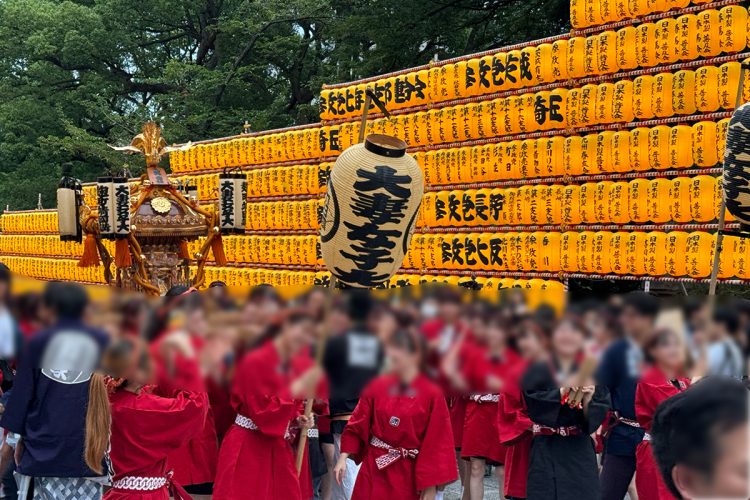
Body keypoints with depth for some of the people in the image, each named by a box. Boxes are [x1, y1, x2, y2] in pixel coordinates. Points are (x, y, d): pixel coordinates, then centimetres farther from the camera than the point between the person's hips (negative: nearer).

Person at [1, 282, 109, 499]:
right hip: (88, 441, 0)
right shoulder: (100, 342, 2)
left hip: (46, 440, 0)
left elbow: (22, 391, 4)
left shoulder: (39, 343, 0)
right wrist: (106, 435, 14)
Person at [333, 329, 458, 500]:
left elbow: (437, 443, -7)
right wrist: (343, 457, -6)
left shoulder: (432, 394, -8)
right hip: (374, 470, 2)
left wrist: (431, 485, -9)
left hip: (409, 476, -2)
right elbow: (357, 426, 5)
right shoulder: (376, 387, 0)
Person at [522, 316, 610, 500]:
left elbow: (601, 412, 0)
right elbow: (532, 402, -12)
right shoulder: (538, 372, 2)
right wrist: (562, 392, -24)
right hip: (546, 454, -1)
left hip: (580, 452, 1)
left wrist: (588, 399, -20)